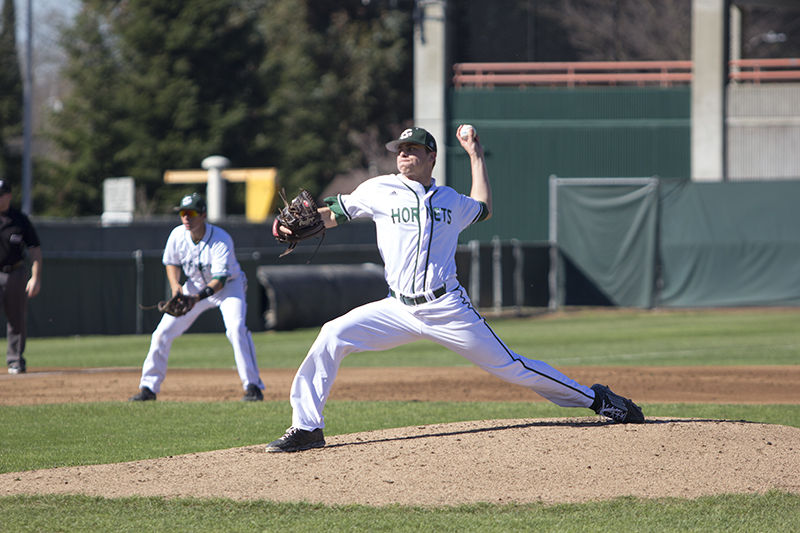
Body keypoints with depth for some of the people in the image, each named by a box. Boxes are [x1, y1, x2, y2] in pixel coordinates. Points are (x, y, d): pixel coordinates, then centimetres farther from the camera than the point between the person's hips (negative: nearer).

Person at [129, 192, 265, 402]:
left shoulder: (221, 240, -29)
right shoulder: (178, 235, -15)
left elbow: (220, 280, -32)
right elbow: (171, 262, 4)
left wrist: (198, 297, -47)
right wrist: (175, 285, -16)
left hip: (228, 285, -5)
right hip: (196, 285, 5)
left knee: (236, 328, -29)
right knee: (163, 332, -3)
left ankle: (253, 386, -21)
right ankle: (149, 387, 10)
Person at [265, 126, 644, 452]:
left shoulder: (450, 201, 11)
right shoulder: (381, 191, 5)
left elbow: (483, 209, 32)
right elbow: (335, 213, 10)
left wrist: (475, 155, 28)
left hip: (449, 311, 0)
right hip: (399, 310, 0)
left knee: (509, 367, -1)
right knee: (332, 336, -18)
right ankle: (307, 428, -10)